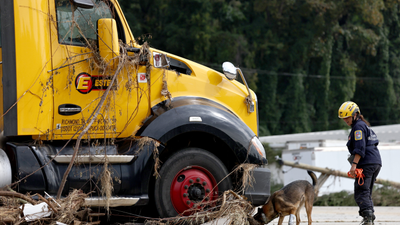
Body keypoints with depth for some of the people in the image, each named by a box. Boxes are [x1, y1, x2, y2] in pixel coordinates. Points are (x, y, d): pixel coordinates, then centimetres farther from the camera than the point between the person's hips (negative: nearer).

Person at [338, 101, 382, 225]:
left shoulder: (358, 126, -7)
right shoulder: (364, 125, 24)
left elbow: (359, 148, -18)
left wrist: (354, 164, -23)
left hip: (366, 164, -10)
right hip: (376, 163, 10)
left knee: (361, 193, -13)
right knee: (367, 192, 14)